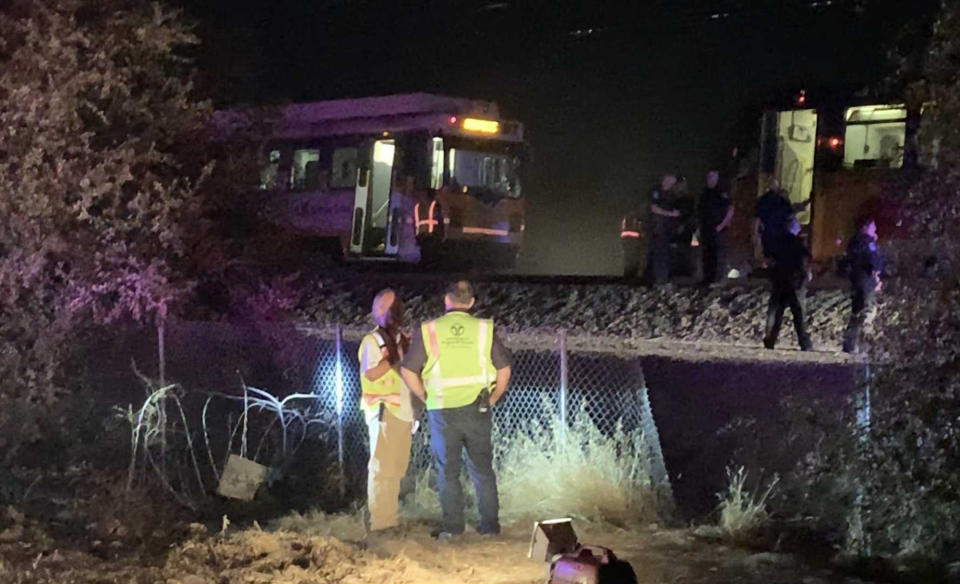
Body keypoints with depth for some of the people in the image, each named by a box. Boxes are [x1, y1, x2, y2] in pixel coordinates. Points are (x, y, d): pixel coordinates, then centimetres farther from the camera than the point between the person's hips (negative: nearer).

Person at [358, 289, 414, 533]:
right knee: (382, 467, -9)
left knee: (397, 467, 10)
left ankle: (390, 518, 16)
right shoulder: (372, 341, -5)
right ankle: (379, 522, -8)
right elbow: (370, 374, -17)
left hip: (403, 410, 8)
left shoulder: (402, 339, 18)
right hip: (383, 411, -8)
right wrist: (393, 357, -20)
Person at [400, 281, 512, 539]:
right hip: (477, 410, 1)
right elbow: (504, 370, 1)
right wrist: (492, 399, 12)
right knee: (482, 469, 12)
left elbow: (408, 371, -2)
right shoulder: (484, 329, -2)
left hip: (442, 411, -1)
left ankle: (452, 526, 11)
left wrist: (427, 398, 8)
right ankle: (489, 525, 15)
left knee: (448, 471, 10)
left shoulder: (428, 331, -3)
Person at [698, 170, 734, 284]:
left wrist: (722, 225, -12)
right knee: (705, 256, 8)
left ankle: (716, 279, -5)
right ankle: (707, 279, 15)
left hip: (717, 231, -6)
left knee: (717, 256, -7)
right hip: (705, 231, 6)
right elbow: (699, 211, 22)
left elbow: (730, 211, -7)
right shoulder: (704, 194, 15)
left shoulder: (722, 194, -4)